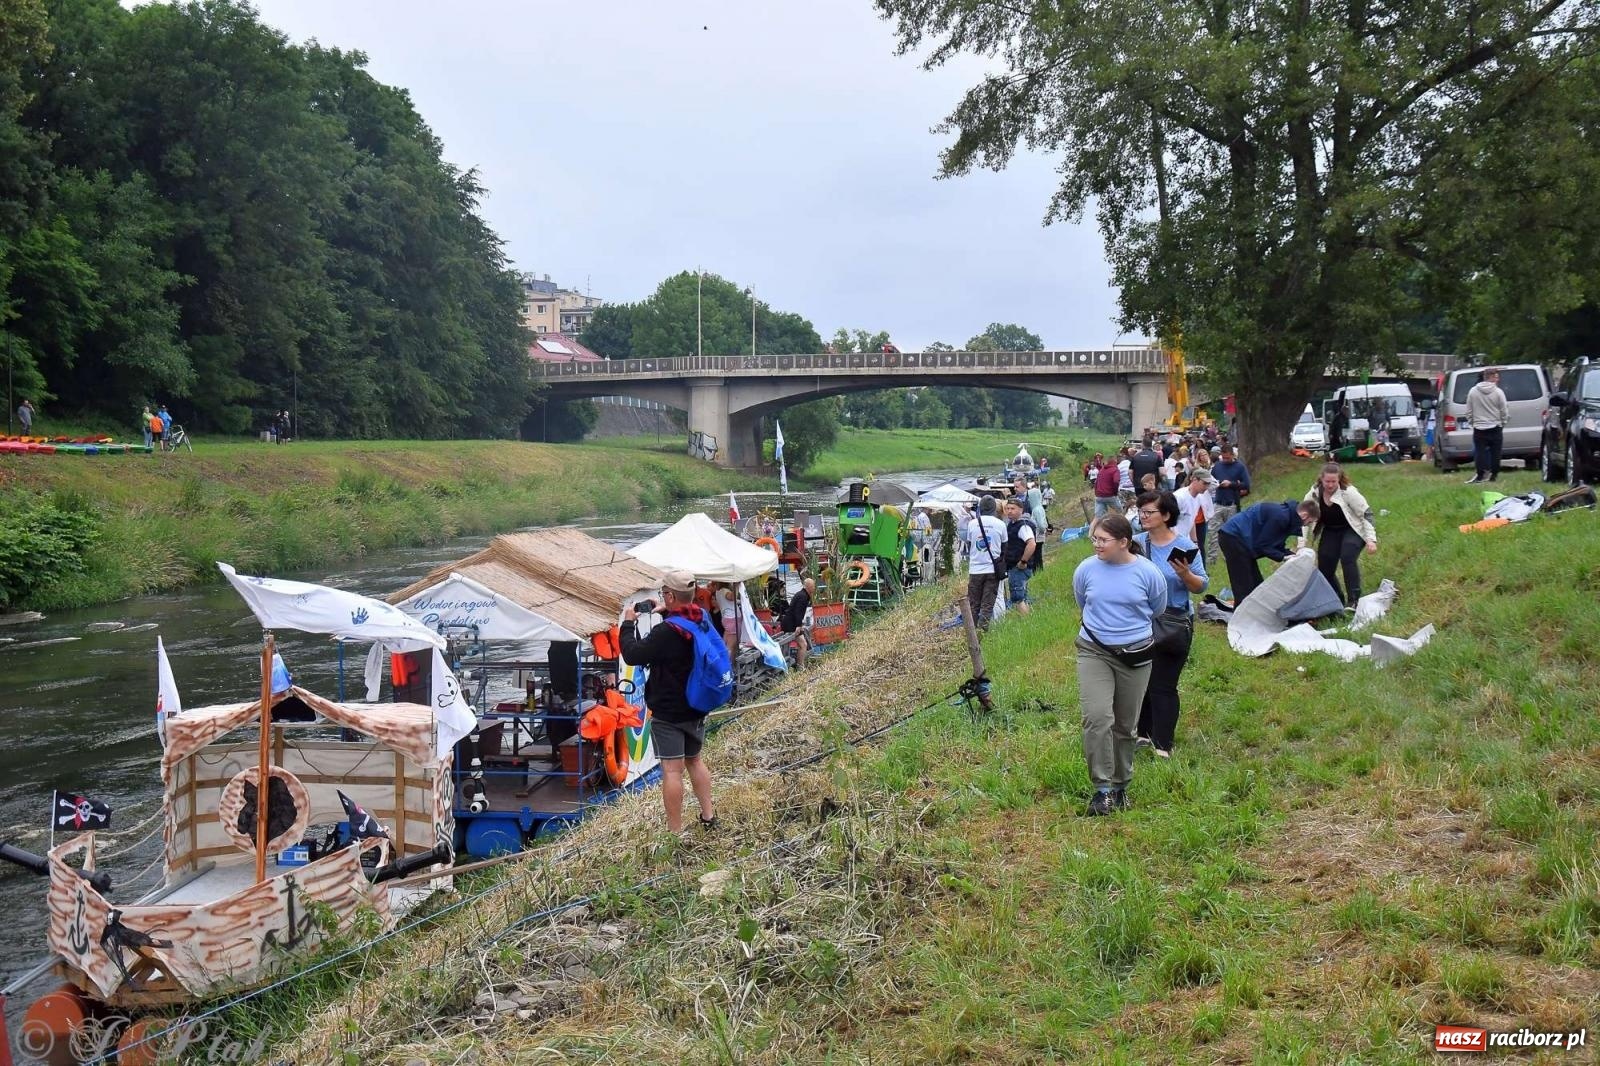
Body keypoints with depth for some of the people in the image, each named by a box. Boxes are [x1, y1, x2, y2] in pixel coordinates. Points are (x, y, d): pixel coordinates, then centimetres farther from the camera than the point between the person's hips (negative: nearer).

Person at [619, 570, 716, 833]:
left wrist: (628, 623, -6)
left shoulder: (665, 632, -24)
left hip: (668, 714, -8)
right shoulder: (703, 621, 0)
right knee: (694, 760, 23)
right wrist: (667, 612, 21)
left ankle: (675, 832, -4)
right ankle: (708, 816, 28)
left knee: (672, 769, -5)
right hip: (697, 709, 8)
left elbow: (632, 654, -18)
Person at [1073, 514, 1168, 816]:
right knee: (1097, 717, -17)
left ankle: (1120, 784, 29)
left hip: (1135, 655, 1)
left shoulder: (1148, 573, -9)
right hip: (1094, 652, 0)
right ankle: (1103, 788, -8)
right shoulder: (1086, 569, -7)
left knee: (1125, 724, 11)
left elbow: (1156, 611, 10)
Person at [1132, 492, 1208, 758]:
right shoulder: (1136, 543, -1)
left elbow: (1201, 587, -6)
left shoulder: (1185, 546, -9)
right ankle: (1145, 733, 32)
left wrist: (1185, 574, -26)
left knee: (1163, 686, -1)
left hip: (1174, 626, -4)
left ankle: (1163, 745, 9)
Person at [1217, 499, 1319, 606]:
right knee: (1244, 589, -10)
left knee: (1256, 584, 12)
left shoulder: (1286, 516, 9)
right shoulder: (1280, 517, -21)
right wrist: (1283, 557, -15)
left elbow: (1276, 546, 13)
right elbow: (1261, 545, -18)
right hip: (1233, 537, -10)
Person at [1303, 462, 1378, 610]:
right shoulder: (1314, 494, -13)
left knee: (1347, 557, -29)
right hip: (1330, 532, 5)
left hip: (1352, 530, -5)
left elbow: (1366, 514, -18)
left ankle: (1354, 600, -23)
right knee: (1324, 568, -1)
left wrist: (1371, 540, -24)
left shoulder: (1349, 492, -24)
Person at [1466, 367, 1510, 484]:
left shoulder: (1473, 392, -1)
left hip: (1479, 428, 1)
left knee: (1480, 451, 2)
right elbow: (1504, 412, -3)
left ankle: (1481, 475, -3)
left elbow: (1469, 411, 3)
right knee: (1495, 452, 7)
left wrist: (1471, 422, 15)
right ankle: (1494, 475, 11)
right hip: (1495, 428, -1)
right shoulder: (1498, 392, -8)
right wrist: (1502, 423, 12)